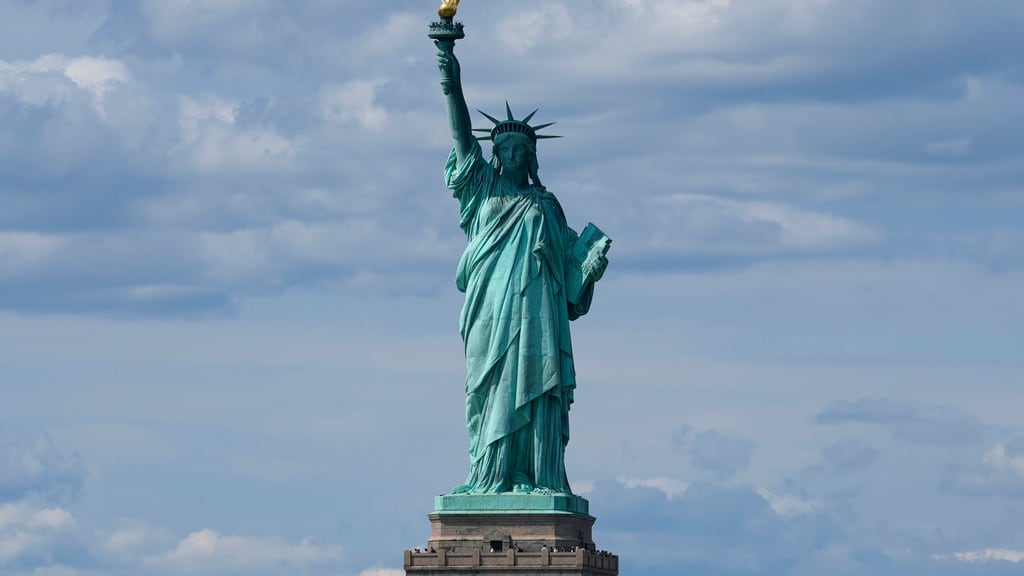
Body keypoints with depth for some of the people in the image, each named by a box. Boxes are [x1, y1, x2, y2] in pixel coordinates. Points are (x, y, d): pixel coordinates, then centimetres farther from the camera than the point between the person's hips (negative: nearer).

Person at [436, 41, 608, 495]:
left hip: (534, 315, 1)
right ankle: (488, 479, -10)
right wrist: (452, 87, -5)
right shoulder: (483, 190, 16)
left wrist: (591, 268, -5)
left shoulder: (545, 206, 20)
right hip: (490, 313, -1)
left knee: (532, 393, -9)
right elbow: (464, 140, 5)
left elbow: (570, 261, 18)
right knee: (491, 392, -7)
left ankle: (532, 479, -14)